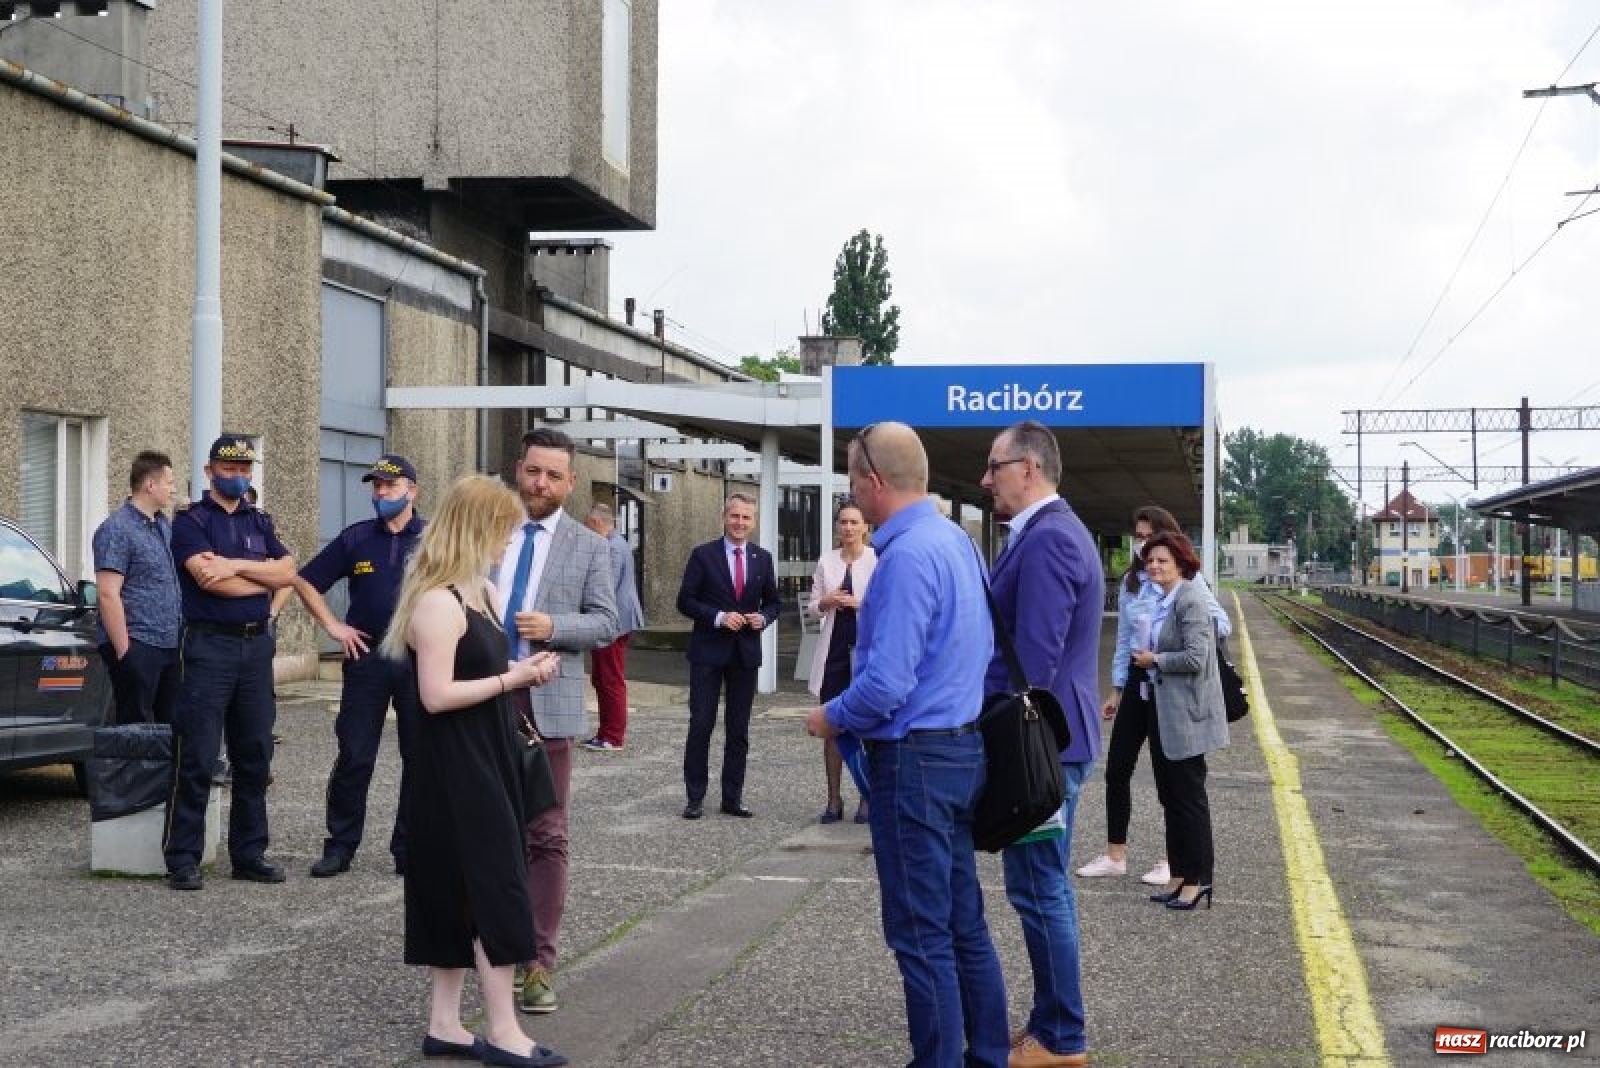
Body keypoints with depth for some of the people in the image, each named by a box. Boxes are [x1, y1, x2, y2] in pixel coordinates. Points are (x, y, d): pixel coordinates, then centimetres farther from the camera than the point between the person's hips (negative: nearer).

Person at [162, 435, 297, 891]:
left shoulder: (260, 522, 16)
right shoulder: (192, 520, 0)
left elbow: (288, 571, 1)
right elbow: (209, 579, -15)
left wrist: (236, 566, -13)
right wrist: (265, 578, -3)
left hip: (256, 645, 6)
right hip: (209, 645, -5)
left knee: (254, 756, 9)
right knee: (197, 759, -6)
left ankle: (249, 853, 16)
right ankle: (182, 859, -1)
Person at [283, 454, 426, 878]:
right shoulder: (356, 538, 6)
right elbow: (305, 581, 12)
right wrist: (333, 625, 4)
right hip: (367, 656, 1)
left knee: (420, 759, 5)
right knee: (354, 758, 2)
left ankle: (410, 849, 15)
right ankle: (340, 846, 11)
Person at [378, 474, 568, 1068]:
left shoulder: (476, 593, 12)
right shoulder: (437, 602, -18)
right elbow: (436, 695, -23)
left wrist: (521, 673, 3)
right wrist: (510, 679, -16)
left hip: (481, 762, 10)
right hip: (455, 769, -10)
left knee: (462, 894, 12)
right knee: (496, 889, -6)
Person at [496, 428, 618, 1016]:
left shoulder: (589, 545, 4)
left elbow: (605, 622, 0)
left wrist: (553, 626, -16)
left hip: (547, 702, -2)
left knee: (546, 835, -1)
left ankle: (538, 962, 4)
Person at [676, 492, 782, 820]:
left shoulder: (763, 559, 8)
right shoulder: (703, 555, -2)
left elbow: (773, 602, 14)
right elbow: (685, 601, -4)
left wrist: (763, 617, -8)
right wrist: (719, 617, -17)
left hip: (746, 653, 3)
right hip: (708, 651, -3)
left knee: (739, 729, 7)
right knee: (701, 725, -3)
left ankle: (733, 798, 14)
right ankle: (695, 797, 4)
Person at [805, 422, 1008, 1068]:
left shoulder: (907, 554, -20)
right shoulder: (957, 540, 8)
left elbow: (887, 684, -24)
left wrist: (831, 718, -7)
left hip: (915, 758, -9)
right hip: (964, 747, 9)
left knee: (921, 935, 0)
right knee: (964, 923, 16)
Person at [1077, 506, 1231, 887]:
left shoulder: (1187, 580, -8)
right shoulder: (1130, 582, 8)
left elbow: (1222, 624, -9)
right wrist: (1117, 689, 13)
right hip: (1139, 683, 5)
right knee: (1117, 769, 6)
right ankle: (1115, 856, 17)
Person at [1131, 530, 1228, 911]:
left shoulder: (1190, 601, -16)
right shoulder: (1163, 602, 12)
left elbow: (1194, 658, -23)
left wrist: (1153, 660, -14)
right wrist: (1146, 658, 9)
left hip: (1185, 714, -10)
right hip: (1163, 711, 10)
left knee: (1189, 796, -1)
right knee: (1169, 796, 14)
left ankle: (1197, 879, 7)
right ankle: (1179, 875, 22)